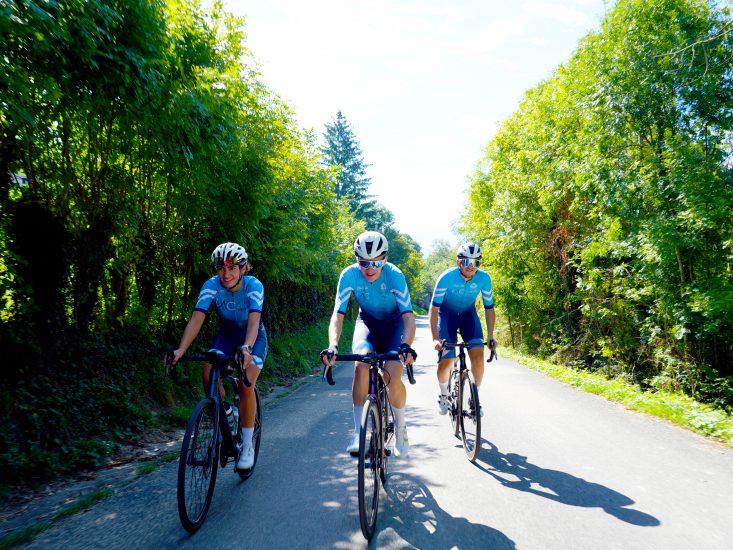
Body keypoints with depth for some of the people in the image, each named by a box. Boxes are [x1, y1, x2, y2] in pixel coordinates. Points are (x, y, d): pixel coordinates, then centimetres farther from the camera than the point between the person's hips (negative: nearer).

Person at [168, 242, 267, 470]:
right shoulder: (212, 285, -23)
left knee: (246, 386, -21)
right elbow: (197, 319, -32)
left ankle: (247, 446, -3)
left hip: (253, 338, -3)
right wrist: (180, 350, -46)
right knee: (208, 373, -24)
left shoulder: (253, 285, -28)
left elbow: (254, 321, -41)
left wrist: (246, 348, -59)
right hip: (226, 334, 3)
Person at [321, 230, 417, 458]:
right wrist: (332, 346, -43)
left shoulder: (394, 275, -29)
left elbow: (408, 315, -33)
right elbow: (338, 314, -27)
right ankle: (358, 432, -16)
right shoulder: (349, 275, -24)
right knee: (361, 364, -27)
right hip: (367, 321, 2)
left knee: (393, 376, -20)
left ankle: (400, 428, 8)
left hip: (393, 322, -1)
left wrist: (407, 345, -51)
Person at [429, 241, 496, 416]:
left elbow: (489, 308, -10)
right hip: (446, 315, -2)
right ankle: (443, 394, 19)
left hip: (468, 314, 2)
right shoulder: (447, 277, -28)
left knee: (478, 354, -18)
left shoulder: (484, 278, -21)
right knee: (446, 360, -10)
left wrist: (491, 336, -16)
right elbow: (434, 308, -26)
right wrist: (435, 338, -34)